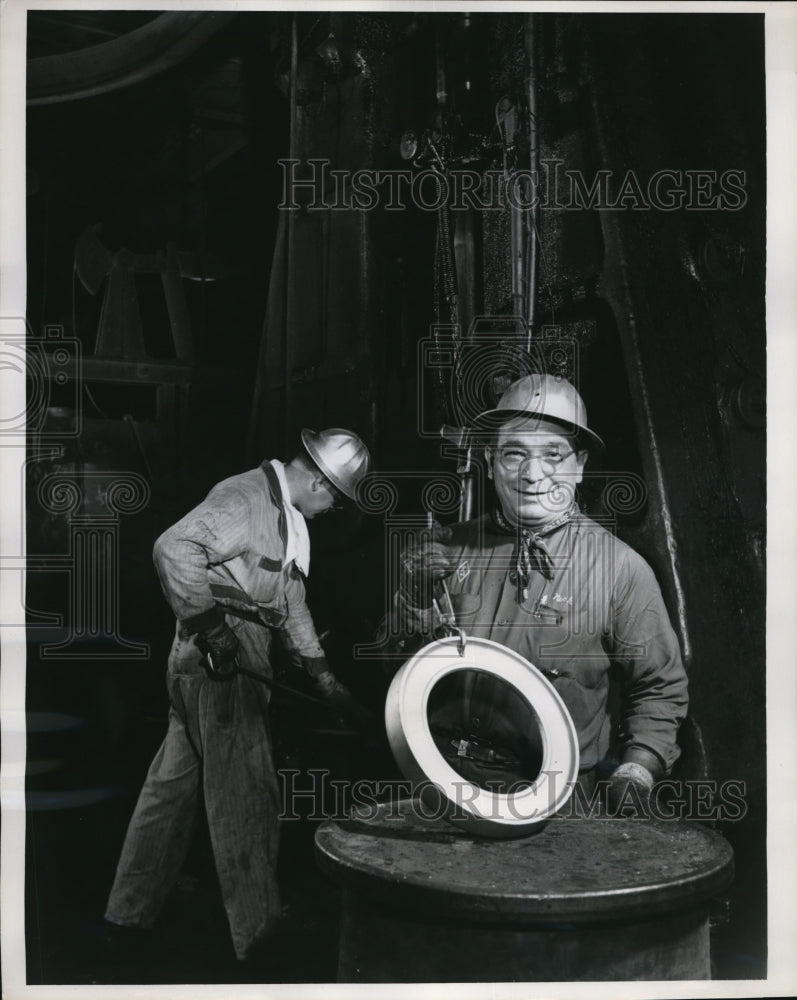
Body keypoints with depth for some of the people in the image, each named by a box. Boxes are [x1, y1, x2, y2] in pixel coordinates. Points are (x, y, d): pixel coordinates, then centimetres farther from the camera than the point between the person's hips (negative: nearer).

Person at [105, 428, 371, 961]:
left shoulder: (286, 514, 17)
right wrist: (210, 626, -24)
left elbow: (291, 600, 23)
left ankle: (132, 911, 30)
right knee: (248, 801, -1)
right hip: (218, 671, -10)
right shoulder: (245, 498, -15)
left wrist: (325, 678, 22)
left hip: (229, 670, 10)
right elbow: (175, 548, -27)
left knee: (174, 787, 17)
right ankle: (257, 932, 12)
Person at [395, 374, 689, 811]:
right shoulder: (443, 550, 5)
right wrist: (417, 599, -6)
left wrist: (637, 770, -7)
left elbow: (659, 688, 7)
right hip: (442, 776, 2)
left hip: (551, 799, -1)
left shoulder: (620, 569, -2)